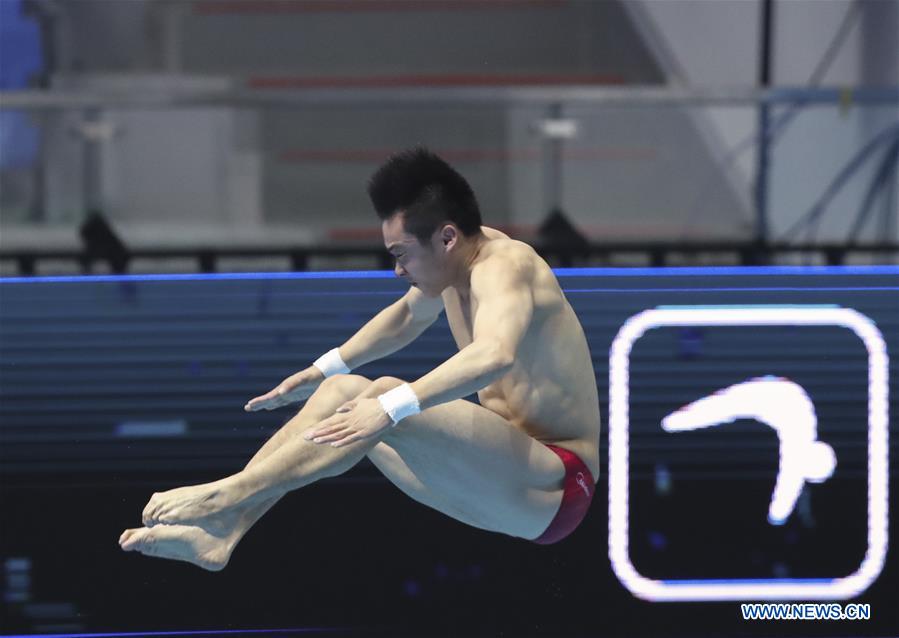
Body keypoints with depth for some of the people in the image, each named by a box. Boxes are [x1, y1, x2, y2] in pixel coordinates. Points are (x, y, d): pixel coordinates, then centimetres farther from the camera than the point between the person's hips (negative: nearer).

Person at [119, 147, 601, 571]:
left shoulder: (503, 266, -21)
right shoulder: (457, 259, 7)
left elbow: (495, 355, -43)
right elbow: (406, 317, 29)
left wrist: (391, 407, -48)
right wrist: (325, 370, 20)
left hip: (552, 492, -10)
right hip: (503, 469, 10)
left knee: (385, 399, -26)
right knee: (341, 393, 3)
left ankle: (227, 497, -23)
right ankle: (221, 531, -8)